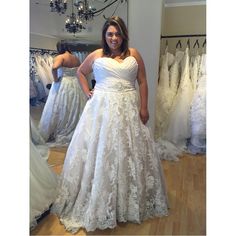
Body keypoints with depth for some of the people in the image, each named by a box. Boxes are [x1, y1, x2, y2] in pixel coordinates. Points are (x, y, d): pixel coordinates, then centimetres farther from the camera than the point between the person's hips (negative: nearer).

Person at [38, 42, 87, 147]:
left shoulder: (60, 57, -10)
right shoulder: (76, 58, 9)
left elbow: (54, 68, -28)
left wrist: (55, 79, -14)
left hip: (62, 85, -5)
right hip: (76, 85, 6)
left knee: (58, 110, 3)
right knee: (75, 110, 13)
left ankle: (53, 134, 14)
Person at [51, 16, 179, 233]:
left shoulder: (134, 54, 6)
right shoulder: (96, 55, 6)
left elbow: (143, 81, 5)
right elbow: (80, 72, 20)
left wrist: (144, 108, -2)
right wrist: (87, 91, 7)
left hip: (128, 109, 1)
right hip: (101, 109, 0)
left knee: (130, 152, 8)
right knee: (100, 151, 3)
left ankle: (131, 200, 29)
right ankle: (99, 202, 22)